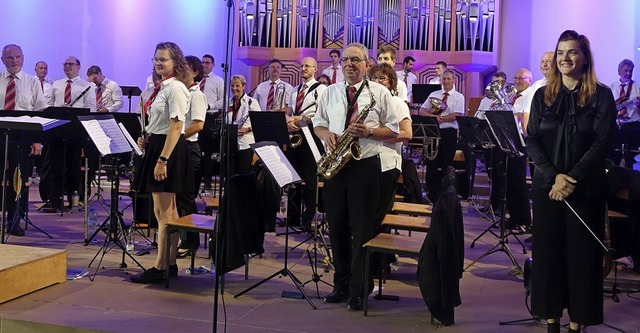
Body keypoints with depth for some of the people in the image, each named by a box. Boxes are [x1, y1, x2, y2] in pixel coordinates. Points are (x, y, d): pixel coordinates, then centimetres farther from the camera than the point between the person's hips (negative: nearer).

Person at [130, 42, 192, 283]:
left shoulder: (175, 88, -13)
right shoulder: (162, 87, 16)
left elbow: (176, 127, -20)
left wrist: (163, 159, -23)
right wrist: (146, 139, 7)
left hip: (168, 149, -10)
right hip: (157, 147, 10)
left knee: (162, 212, -5)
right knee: (168, 211, 13)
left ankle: (159, 268, 1)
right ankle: (170, 264, 21)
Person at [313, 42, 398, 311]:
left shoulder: (380, 92, 2)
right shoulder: (330, 92, 13)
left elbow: (393, 130, 2)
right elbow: (318, 123, 18)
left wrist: (369, 132, -16)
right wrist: (326, 134, -5)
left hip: (365, 166, -4)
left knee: (362, 230, -1)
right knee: (337, 227, 9)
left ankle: (358, 290, 8)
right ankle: (341, 284, 22)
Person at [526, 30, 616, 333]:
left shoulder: (601, 95, -1)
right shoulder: (543, 95, 8)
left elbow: (602, 142, -8)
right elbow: (532, 140, 2)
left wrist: (572, 179, -17)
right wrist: (553, 175, -13)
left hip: (586, 189, -2)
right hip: (547, 186, 3)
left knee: (581, 255, 3)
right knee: (548, 252, 5)